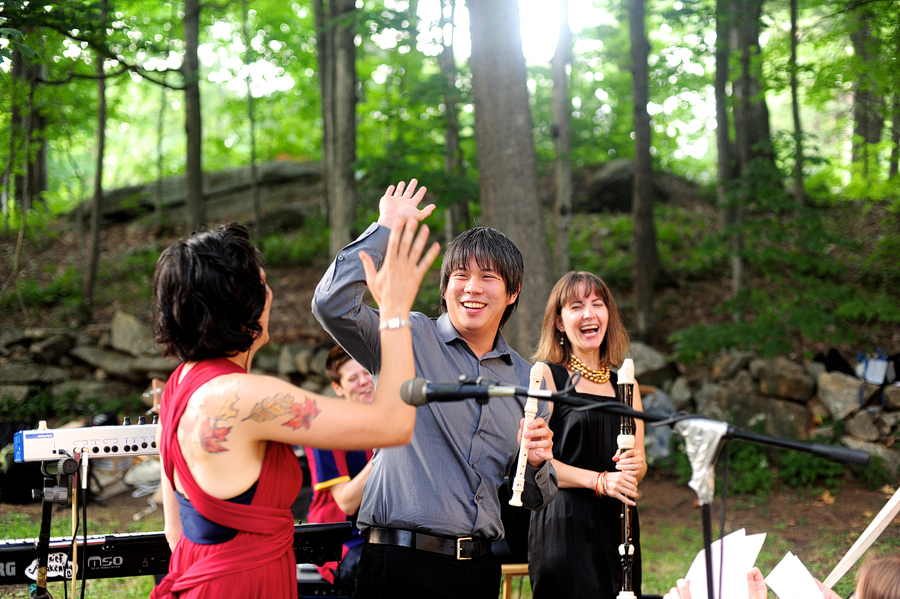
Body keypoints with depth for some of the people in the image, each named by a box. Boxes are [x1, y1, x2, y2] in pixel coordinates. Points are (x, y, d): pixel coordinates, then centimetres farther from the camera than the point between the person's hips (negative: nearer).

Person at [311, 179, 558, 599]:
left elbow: (534, 500, 18)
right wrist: (387, 227, -10)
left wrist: (537, 463, -5)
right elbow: (332, 303, -19)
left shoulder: (526, 378, 13)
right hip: (402, 562, -4)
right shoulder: (408, 339, 0)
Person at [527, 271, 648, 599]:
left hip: (617, 526, 6)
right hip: (564, 525, -6)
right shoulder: (546, 375, -3)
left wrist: (634, 464, -10)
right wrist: (600, 481, -20)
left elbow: (639, 462, 14)